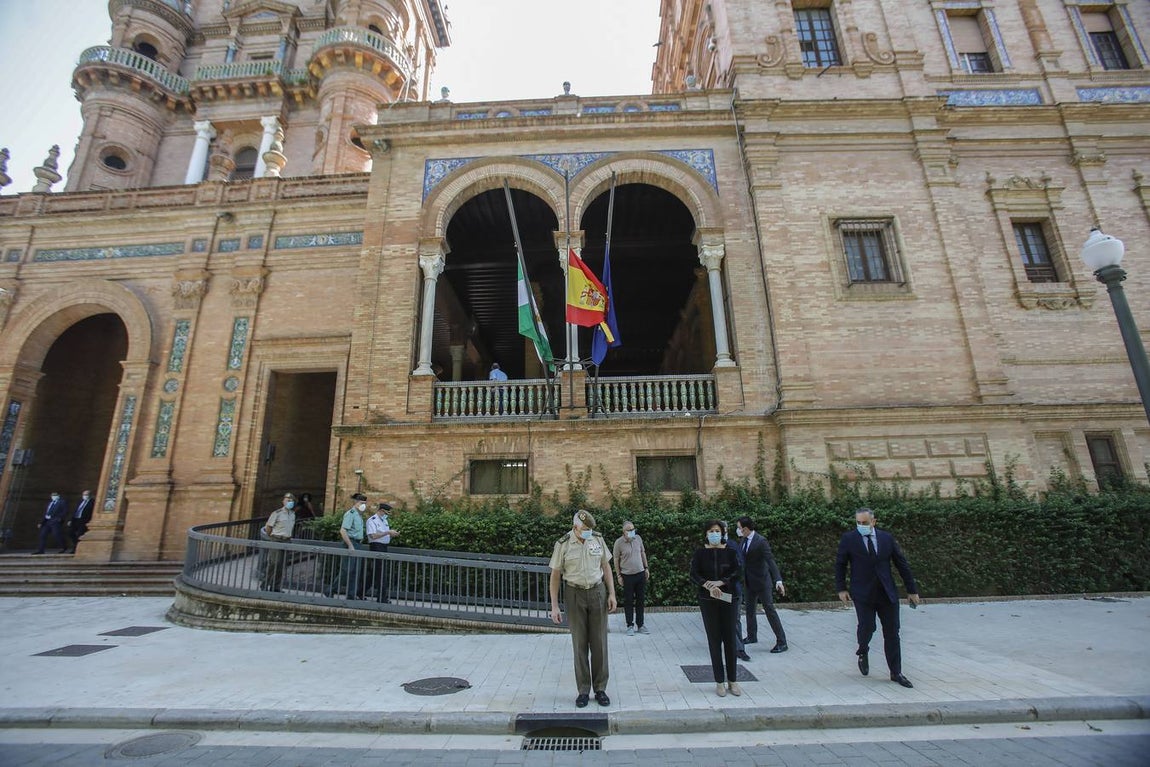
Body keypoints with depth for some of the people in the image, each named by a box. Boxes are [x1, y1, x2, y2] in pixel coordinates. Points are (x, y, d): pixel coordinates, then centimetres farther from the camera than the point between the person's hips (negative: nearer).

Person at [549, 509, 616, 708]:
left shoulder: (598, 539, -2)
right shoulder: (562, 544, -10)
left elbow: (606, 566, 6)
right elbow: (555, 575, -4)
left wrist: (612, 594, 1)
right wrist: (554, 606, -6)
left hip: (597, 592, 2)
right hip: (574, 595, -2)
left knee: (599, 643, 6)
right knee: (580, 644, 6)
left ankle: (600, 689, 19)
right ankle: (583, 690, 19)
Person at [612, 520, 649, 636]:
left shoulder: (638, 538, -1)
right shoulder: (618, 542, -14)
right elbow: (616, 560, -6)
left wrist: (646, 568, 12)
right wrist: (618, 575, -5)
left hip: (640, 574, 4)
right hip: (627, 576, -4)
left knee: (640, 600, 12)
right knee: (628, 601, 5)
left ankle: (640, 624, 25)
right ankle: (630, 626, 18)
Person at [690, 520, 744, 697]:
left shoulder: (729, 551, 0)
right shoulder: (700, 552, -1)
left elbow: (738, 573, -6)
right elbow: (694, 575, -6)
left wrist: (720, 582, -19)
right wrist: (707, 585, -23)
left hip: (727, 598, 1)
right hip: (707, 600, 0)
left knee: (730, 638, 4)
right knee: (714, 639, 4)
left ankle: (732, 681, 18)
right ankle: (719, 682, 15)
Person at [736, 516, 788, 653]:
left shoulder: (761, 541, -21)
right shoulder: (744, 540, 4)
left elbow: (770, 560, -28)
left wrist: (778, 580, -37)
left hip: (761, 581, -8)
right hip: (750, 581, 8)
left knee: (770, 610, -3)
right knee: (750, 609, 18)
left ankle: (781, 642, 6)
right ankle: (752, 636, 34)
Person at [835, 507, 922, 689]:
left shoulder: (887, 538, 2)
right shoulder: (848, 539, -4)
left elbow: (902, 564, 8)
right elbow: (840, 564, 2)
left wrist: (912, 590, 8)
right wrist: (841, 588, -2)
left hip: (887, 593, 2)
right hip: (863, 594, -2)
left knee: (892, 633, 6)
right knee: (867, 628, -7)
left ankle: (896, 673, 20)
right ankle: (863, 652, 25)